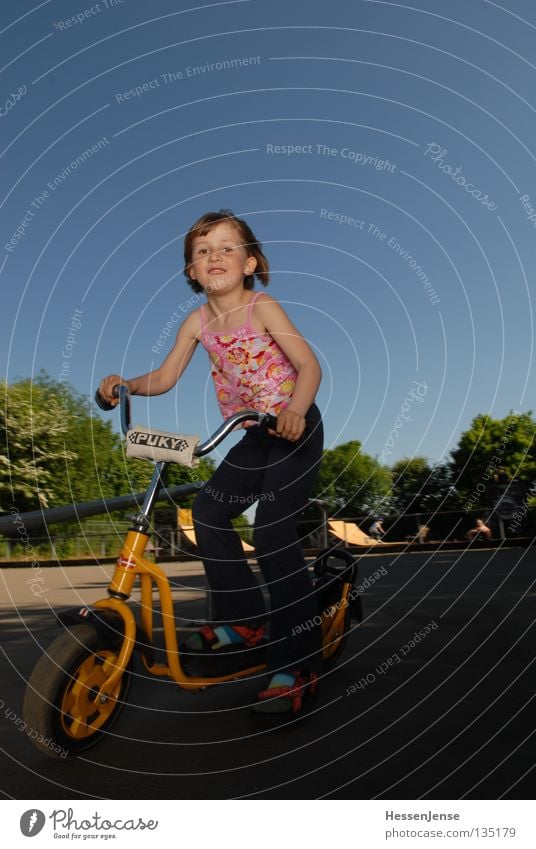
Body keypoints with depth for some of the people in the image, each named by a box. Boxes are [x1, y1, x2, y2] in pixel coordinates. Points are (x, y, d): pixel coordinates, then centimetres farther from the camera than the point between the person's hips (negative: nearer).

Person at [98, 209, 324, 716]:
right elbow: (164, 378, 8)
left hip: (295, 429, -6)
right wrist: (126, 384, -10)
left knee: (272, 531, -17)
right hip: (254, 437, 7)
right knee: (208, 511, -1)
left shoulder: (262, 308, -11)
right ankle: (241, 620, 16)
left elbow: (309, 364, -18)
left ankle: (296, 665, -6)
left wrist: (294, 411, -36)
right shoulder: (198, 322, 4)